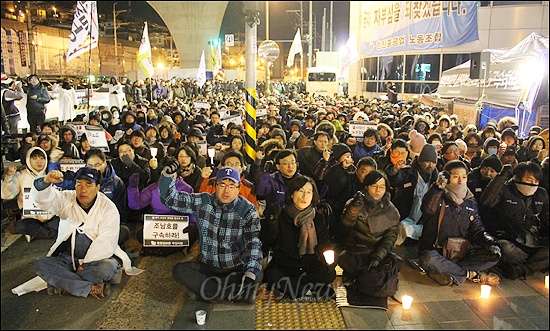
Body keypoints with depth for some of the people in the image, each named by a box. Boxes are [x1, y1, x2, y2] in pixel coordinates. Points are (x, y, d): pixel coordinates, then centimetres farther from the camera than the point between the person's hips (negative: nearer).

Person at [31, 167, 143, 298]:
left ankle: (59, 282, -18)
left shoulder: (108, 208, -8)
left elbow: (105, 242, -14)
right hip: (68, 257, 4)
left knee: (106, 268, -36)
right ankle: (91, 288, -28)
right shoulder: (67, 200, 4)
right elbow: (45, 200, -15)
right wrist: (46, 181, -35)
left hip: (98, 257, -4)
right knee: (41, 264, -23)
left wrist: (86, 263, -19)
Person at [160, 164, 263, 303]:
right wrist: (167, 175, -21)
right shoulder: (203, 202, 0)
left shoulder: (248, 210, -8)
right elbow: (170, 198, -2)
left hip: (237, 269, -3)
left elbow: (254, 243, -17)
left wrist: (250, 273, -32)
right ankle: (234, 290, -22)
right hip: (207, 267, 3)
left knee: (257, 275, -30)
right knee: (179, 270, -23)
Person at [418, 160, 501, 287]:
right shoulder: (439, 198, -6)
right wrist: (438, 186, -46)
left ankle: (447, 271, -20)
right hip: (435, 251, -4)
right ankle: (473, 275, -17)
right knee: (428, 260, -37)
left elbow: (477, 229, 10)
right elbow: (428, 208, -30)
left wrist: (490, 242, -11)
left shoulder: (471, 202, 11)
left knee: (494, 255, -16)